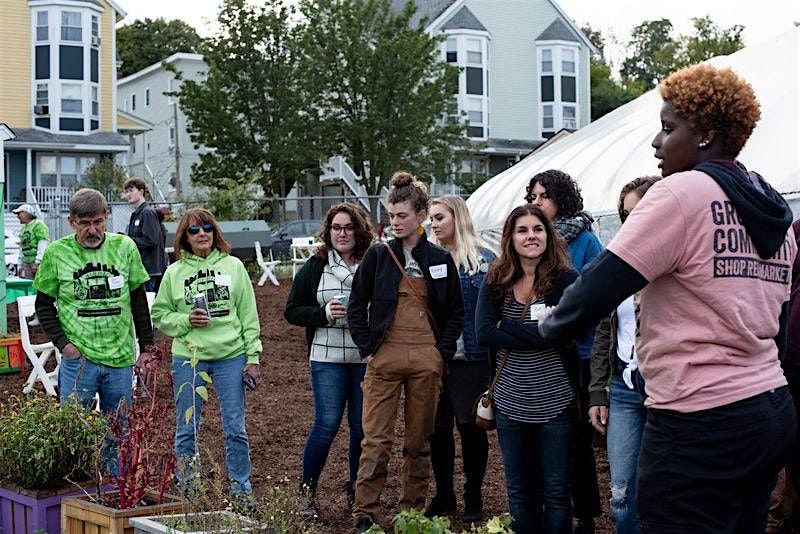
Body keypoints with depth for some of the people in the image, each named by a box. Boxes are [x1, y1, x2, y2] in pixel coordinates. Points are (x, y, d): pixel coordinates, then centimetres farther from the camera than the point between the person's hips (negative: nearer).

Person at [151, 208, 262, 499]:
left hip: (231, 357, 0)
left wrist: (253, 357, 0)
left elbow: (249, 315, 4)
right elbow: (160, 315, 7)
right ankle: (186, 492, 20)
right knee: (187, 430, 7)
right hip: (189, 358, 0)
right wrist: (186, 320, -11)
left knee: (235, 429, 5)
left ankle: (242, 492, 18)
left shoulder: (234, 266, 4)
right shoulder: (174, 272, 3)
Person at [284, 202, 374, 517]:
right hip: (328, 358, -1)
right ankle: (307, 490, 10)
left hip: (366, 359, 1)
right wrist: (325, 313, -11)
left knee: (362, 426, 6)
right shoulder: (315, 267, 4)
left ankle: (356, 491, 24)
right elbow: (292, 310, 5)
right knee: (327, 424, -5)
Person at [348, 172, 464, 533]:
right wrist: (367, 348, -2)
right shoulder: (378, 255, 4)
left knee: (419, 441, 8)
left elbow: (456, 310, 12)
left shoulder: (440, 259, 7)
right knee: (376, 439, -5)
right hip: (385, 355, -1)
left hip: (427, 359, 1)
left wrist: (444, 351, 2)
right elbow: (357, 306, 7)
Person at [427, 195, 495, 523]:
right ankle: (443, 494, 22)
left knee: (471, 426, 0)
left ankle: (473, 497, 14)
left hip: (471, 358, -3)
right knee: (437, 427, 8)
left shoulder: (483, 259, 0)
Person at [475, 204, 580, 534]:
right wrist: (536, 335, -17)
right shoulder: (495, 282, 2)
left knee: (556, 493, 6)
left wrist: (506, 327, -13)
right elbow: (484, 333, -11)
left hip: (555, 404, -3)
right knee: (519, 493, 13)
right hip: (510, 404, 3)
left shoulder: (566, 280, -7)